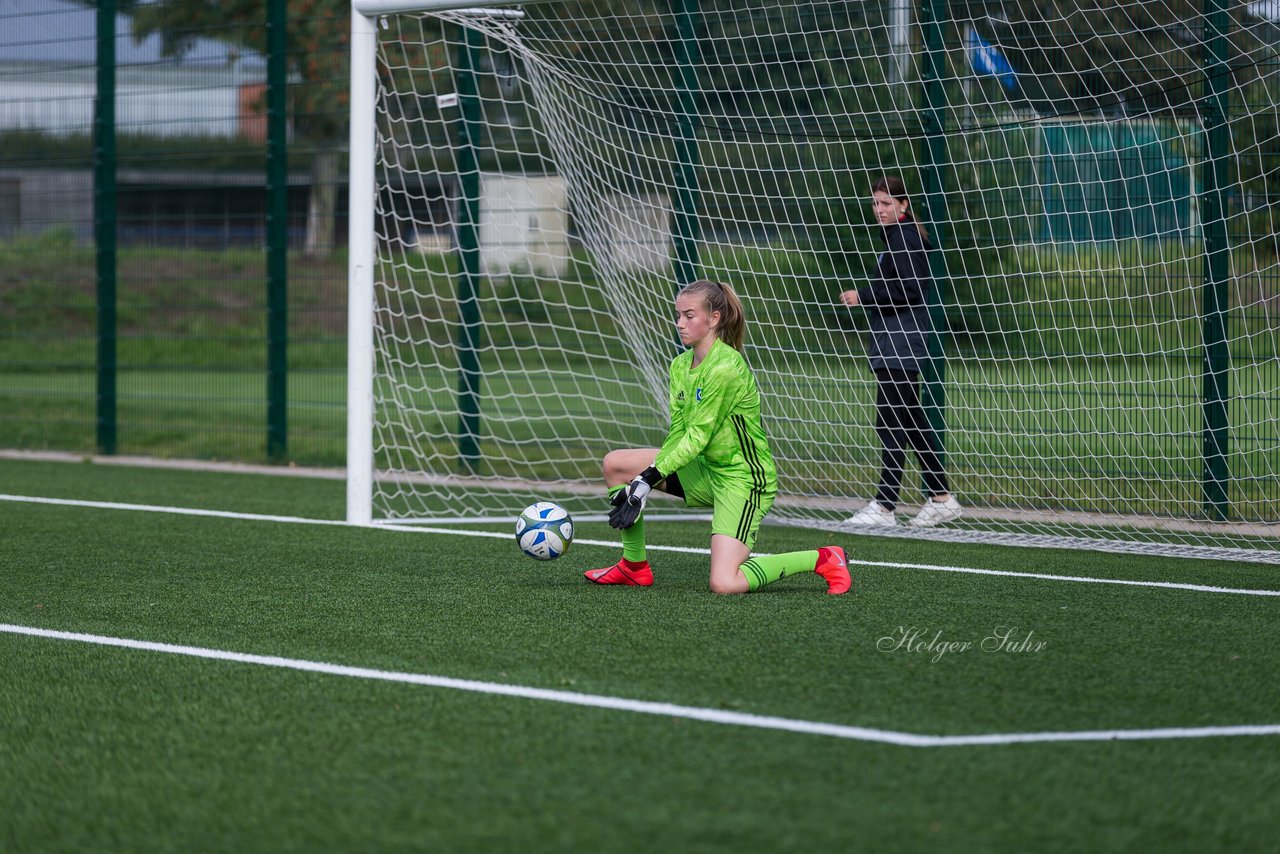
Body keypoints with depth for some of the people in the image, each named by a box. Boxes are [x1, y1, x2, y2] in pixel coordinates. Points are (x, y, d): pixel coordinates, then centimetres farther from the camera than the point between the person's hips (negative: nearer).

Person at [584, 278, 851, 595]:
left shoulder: (725, 368, -23)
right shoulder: (680, 365, 4)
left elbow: (696, 438, -23)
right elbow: (677, 434, 2)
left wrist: (649, 479, -23)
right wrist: (642, 481, -11)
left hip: (743, 479, -9)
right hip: (706, 469, 9)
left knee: (724, 584, -22)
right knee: (615, 464, 3)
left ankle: (822, 560, -3)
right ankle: (634, 566, 15)